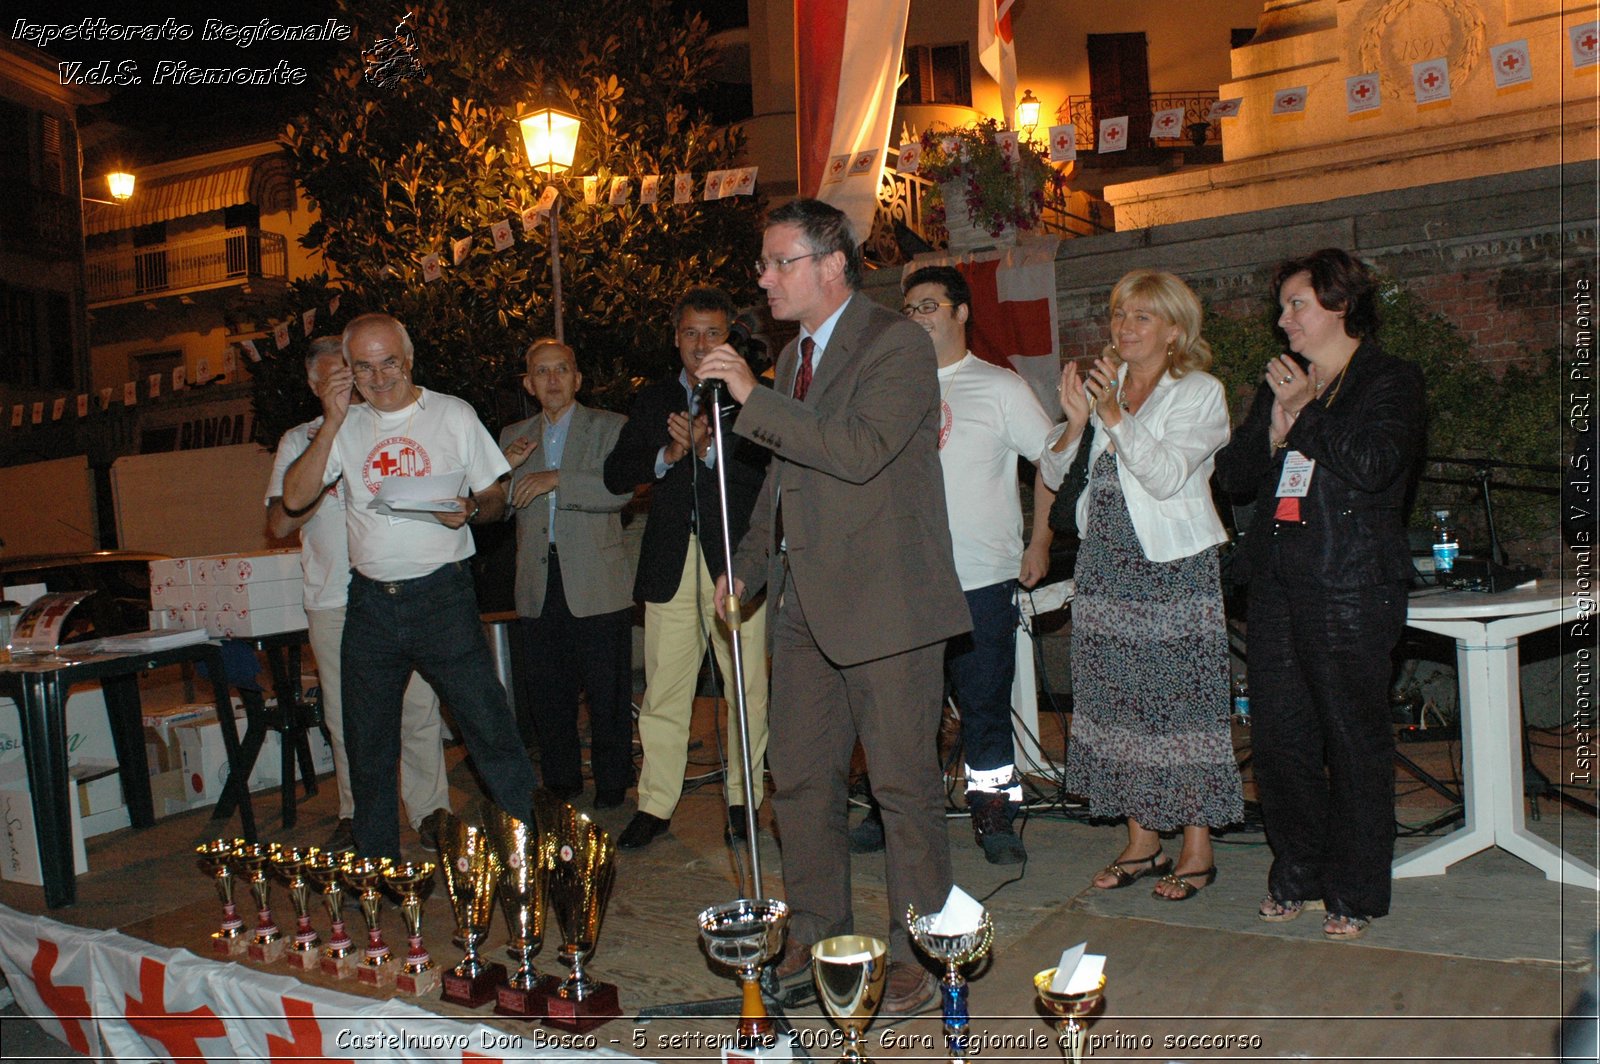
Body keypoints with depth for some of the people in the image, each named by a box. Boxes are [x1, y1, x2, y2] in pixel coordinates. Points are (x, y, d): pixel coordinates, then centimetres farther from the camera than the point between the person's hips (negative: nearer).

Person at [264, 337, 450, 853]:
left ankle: (430, 811, 7)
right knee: (345, 717, 6)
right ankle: (357, 815, 19)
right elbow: (281, 523, 2)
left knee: (417, 708, -2)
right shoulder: (299, 442, 12)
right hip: (334, 600, 1)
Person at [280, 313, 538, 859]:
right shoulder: (345, 427, 7)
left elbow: (495, 496, 6)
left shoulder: (453, 414, 3)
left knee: (488, 726, -8)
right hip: (369, 603, 3)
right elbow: (295, 498, -3)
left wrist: (471, 509, -17)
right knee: (368, 744, 12)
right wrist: (333, 422, -9)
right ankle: (378, 869, 27)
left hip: (442, 594, -3)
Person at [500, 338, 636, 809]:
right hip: (538, 584, 4)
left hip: (596, 583, -4)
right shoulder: (514, 437, 15)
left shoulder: (610, 428, 3)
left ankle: (611, 788, 13)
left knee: (607, 691, 0)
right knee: (548, 694, 9)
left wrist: (557, 480, -17)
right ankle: (561, 785, 22)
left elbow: (620, 491, -12)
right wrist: (507, 467, -7)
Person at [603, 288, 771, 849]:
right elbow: (615, 475, 7)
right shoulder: (652, 400, 15)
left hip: (735, 560, -2)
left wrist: (708, 450, -19)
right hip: (670, 564, 2)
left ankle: (744, 799, 17)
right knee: (663, 691, 3)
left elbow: (770, 472, -8)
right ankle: (655, 805, 14)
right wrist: (668, 455, -8)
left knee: (747, 688, 2)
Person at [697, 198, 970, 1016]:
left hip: (884, 602, -8)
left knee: (903, 781, 1)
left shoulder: (897, 344, -9)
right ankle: (814, 934, 29)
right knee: (797, 775, 13)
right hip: (805, 602, 8)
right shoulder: (794, 355, 17)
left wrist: (754, 398, -23)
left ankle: (916, 954, 16)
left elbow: (862, 450, -25)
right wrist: (747, 565, 15)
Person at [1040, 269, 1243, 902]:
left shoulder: (1199, 393, -1)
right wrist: (1076, 422, -8)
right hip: (1105, 565, 5)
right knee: (1119, 701, 7)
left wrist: (1114, 414, -17)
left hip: (1173, 565, -5)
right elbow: (1054, 475, 8)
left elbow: (1167, 475, -16)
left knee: (1180, 698, -3)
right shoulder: (1101, 387, 14)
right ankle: (1142, 840, 19)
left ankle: (1197, 848, 10)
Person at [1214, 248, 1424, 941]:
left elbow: (1374, 467, -16)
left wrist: (1305, 411, -8)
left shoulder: (1391, 382, 1)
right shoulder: (1283, 382, 18)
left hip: (1351, 589, -6)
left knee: (1353, 737, 1)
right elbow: (1234, 476, 11)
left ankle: (1354, 891, 14)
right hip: (1276, 583, 6)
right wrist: (1276, 427, -5)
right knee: (1279, 732, 8)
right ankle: (1297, 876, 23)